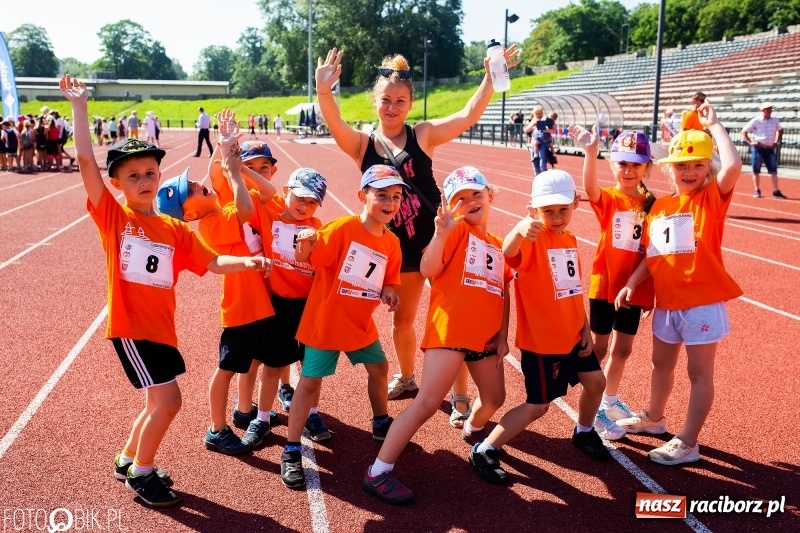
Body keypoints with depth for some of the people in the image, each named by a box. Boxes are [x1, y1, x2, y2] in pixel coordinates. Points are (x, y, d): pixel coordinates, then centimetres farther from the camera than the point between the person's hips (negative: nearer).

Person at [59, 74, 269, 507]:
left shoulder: (175, 229, 5)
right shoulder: (112, 216, -7)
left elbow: (213, 263, 5)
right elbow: (85, 160, -16)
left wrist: (248, 262, -12)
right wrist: (79, 106, -19)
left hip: (160, 325, 6)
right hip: (129, 324, -6)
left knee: (159, 402, 15)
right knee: (167, 399, -7)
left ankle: (127, 461, 38)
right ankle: (140, 472, 14)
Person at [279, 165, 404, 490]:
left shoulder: (391, 243, 0)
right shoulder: (342, 228, -19)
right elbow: (305, 260, -19)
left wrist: (389, 293, -10)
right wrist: (305, 246, -41)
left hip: (361, 325, 7)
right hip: (325, 322, -6)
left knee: (379, 368, 20)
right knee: (310, 381, -1)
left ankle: (381, 424, 45)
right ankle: (291, 452, 9)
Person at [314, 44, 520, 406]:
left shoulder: (423, 134, -4)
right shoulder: (362, 144, -3)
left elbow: (469, 114, -11)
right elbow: (334, 124, -21)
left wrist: (491, 76, -22)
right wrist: (323, 91, -39)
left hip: (436, 238, -3)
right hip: (397, 245, 3)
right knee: (402, 319, 19)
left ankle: (459, 392, 15)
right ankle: (406, 378, 43)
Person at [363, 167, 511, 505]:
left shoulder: (498, 245, 16)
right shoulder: (457, 230, -3)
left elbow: (503, 294, 19)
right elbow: (427, 270, -16)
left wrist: (503, 336, 11)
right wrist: (441, 233, -30)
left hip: (485, 335, 7)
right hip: (450, 330, -7)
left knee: (494, 398, 22)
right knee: (427, 403, -12)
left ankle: (472, 429, 56)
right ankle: (377, 473, -5)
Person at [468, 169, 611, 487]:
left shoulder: (570, 240, 6)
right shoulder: (532, 240, -19)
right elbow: (507, 253, -43)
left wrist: (585, 328, 12)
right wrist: (519, 230, -65)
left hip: (572, 334, 8)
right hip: (541, 339, -7)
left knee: (595, 382, 18)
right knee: (538, 405, -3)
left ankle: (584, 433, 46)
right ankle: (484, 452, 8)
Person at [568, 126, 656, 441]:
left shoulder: (650, 204, 3)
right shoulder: (607, 199, -8)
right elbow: (590, 187, -32)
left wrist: (647, 288, 4)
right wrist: (590, 152, -49)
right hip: (604, 285, -4)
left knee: (622, 349, 17)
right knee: (598, 348, 6)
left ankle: (610, 401, 36)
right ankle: (592, 411, 18)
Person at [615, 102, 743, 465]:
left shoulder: (713, 197, -8)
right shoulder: (660, 206, 6)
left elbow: (733, 166, -27)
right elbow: (652, 255, 10)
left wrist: (714, 124, -18)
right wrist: (631, 284, -1)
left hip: (702, 301, -6)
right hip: (666, 301, 6)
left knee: (699, 372, 4)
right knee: (661, 363, 23)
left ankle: (687, 443, 14)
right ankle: (654, 417, 45)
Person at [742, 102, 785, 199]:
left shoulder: (775, 120, 5)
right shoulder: (756, 121, -6)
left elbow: (780, 130, 23)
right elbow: (744, 131, -2)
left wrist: (776, 142, 13)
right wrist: (750, 142, -9)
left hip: (770, 149, 3)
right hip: (758, 148, -3)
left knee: (773, 170, -1)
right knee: (756, 171, 2)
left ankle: (776, 191, 0)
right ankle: (757, 191, 13)